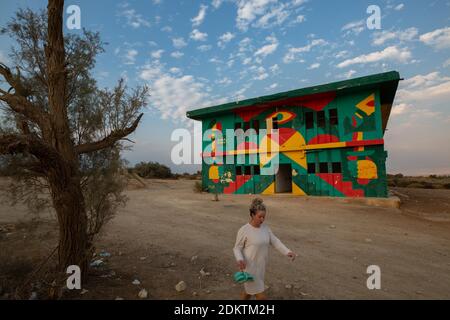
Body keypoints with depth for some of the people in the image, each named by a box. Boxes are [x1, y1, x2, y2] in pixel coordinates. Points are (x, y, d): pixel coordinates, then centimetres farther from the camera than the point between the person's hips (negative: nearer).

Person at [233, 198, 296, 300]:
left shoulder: (265, 228, 1)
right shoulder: (244, 230, -17)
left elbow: (275, 241, -1)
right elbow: (237, 248, -10)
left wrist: (287, 252, -16)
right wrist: (239, 259, -29)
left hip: (261, 267, 6)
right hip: (249, 267, -6)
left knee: (250, 290, 23)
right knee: (261, 296, 2)